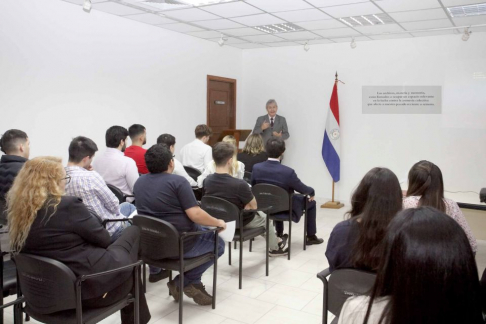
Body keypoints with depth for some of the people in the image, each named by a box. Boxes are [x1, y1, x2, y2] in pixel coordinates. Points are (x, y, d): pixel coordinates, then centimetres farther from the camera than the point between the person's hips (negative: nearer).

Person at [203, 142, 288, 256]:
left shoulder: (207, 180, -15)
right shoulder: (239, 184, -34)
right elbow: (253, 206, -18)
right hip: (241, 222, -5)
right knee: (264, 217, 30)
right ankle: (275, 248, 51)